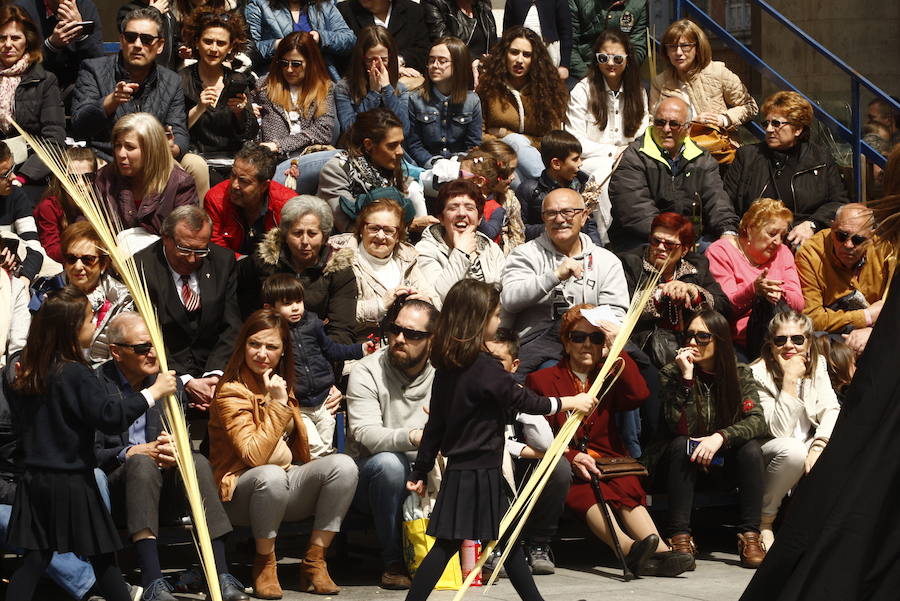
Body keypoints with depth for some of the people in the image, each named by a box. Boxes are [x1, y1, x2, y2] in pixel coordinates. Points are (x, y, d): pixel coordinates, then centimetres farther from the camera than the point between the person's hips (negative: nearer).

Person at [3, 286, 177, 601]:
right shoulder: (74, 374, -17)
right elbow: (110, 416, -22)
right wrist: (154, 392, -16)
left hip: (35, 479, 6)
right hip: (72, 482, -6)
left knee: (35, 558, 8)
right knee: (102, 557, 4)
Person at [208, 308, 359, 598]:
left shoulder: (282, 383, 13)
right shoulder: (231, 392, -11)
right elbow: (254, 457, -22)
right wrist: (277, 404, -22)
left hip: (288, 485, 7)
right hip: (242, 495, -7)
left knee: (343, 464, -19)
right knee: (271, 476, -40)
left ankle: (314, 562, -15)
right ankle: (265, 564, -17)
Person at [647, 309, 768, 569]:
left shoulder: (740, 375, -3)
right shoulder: (671, 374, -9)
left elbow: (757, 422, -16)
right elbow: (681, 428, -21)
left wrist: (720, 437, -33)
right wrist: (687, 378, -28)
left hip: (722, 462, 2)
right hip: (681, 460, -2)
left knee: (751, 447, -25)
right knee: (681, 444, -32)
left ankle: (750, 535, -24)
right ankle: (680, 536, -34)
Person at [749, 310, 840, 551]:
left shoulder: (817, 364, -1)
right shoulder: (759, 374, -18)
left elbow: (831, 410, -9)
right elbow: (779, 431, -27)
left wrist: (818, 447, -26)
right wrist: (789, 380, -31)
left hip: (805, 444, 5)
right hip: (767, 455, -5)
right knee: (792, 451, -38)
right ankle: (763, 522, -16)